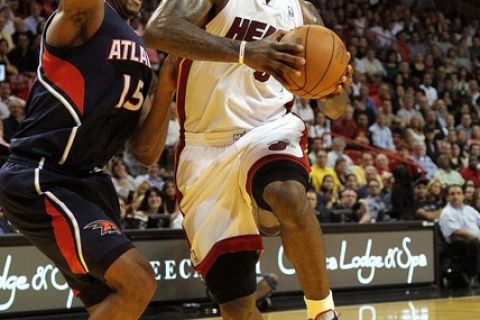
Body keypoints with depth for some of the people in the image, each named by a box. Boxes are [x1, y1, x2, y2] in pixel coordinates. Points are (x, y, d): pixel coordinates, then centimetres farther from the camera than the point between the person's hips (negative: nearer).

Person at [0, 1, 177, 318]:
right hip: (40, 182, -9)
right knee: (137, 283, -20)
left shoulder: (140, 53, 18)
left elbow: (147, 155, 15)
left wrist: (164, 91, 4)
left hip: (87, 182, 10)